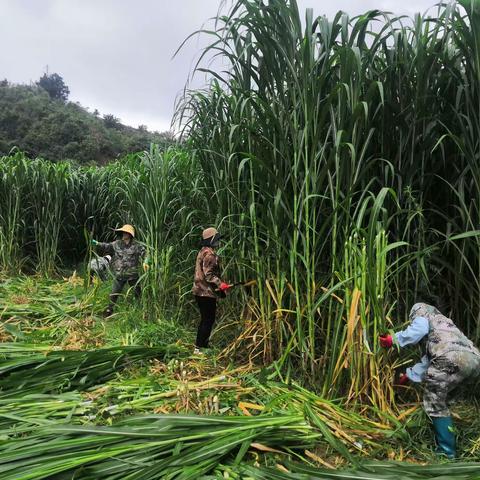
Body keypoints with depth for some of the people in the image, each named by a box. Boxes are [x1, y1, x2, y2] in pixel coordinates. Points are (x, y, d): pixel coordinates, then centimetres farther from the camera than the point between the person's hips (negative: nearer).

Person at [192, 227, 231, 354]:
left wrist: (219, 284, 23)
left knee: (205, 319, 18)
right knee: (208, 320, -4)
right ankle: (198, 347, -1)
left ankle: (203, 343, 28)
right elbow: (208, 274, -23)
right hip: (207, 292, -11)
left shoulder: (203, 252, 16)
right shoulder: (209, 254, -17)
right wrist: (220, 284, -25)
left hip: (200, 291, 11)